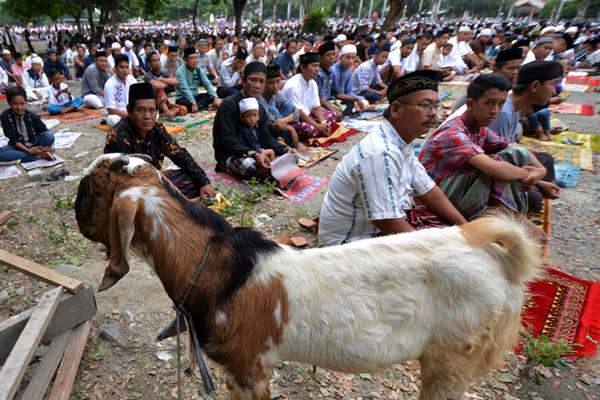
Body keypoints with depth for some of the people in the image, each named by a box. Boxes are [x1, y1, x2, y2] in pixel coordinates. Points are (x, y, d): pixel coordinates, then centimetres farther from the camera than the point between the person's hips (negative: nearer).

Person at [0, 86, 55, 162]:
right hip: (18, 147, 1)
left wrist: (49, 146, -31)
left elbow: (46, 134, -10)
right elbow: (13, 139, -11)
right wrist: (27, 150, -25)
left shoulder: (32, 116, -10)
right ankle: (39, 156, -31)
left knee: (49, 135, -30)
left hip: (34, 145, -1)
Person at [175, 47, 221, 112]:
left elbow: (207, 84, -6)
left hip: (195, 96, 6)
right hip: (182, 98, -6)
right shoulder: (180, 71, -16)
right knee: (188, 103, -39)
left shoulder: (199, 69, 2)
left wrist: (215, 97, -22)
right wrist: (193, 103, -40)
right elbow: (184, 89, -27)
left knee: (211, 96, -16)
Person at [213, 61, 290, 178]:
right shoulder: (229, 104, -16)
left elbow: (265, 137, 6)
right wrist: (254, 155, -36)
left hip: (254, 152, 7)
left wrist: (285, 149, -13)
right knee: (250, 165, -39)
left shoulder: (260, 108, 8)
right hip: (229, 156, -6)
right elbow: (228, 142, -23)